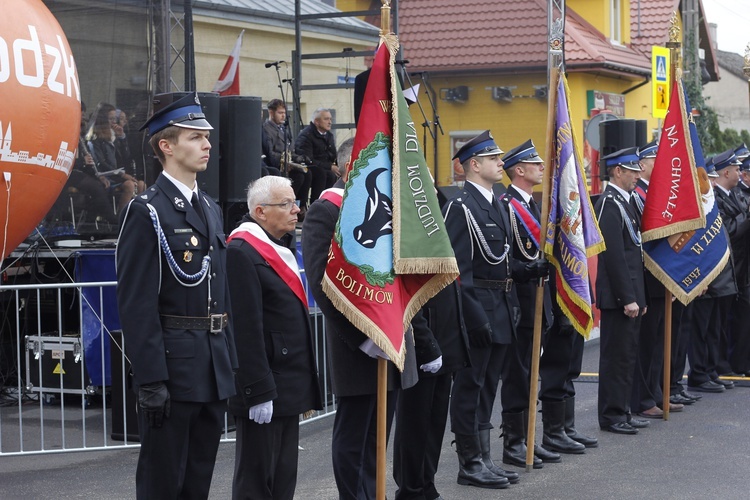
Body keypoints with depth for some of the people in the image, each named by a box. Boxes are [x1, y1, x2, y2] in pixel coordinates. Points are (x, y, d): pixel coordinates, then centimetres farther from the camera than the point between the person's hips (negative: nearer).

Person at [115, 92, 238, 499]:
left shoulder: (210, 209, 15)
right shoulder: (145, 213, -10)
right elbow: (136, 304, -15)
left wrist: (231, 360, 15)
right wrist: (151, 380, -20)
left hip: (215, 372, 8)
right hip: (172, 367, -8)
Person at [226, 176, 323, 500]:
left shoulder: (281, 249, 17)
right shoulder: (241, 253, -15)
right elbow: (246, 329, -20)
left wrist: (305, 387, 20)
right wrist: (258, 392, -22)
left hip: (288, 387, 9)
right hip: (263, 391, -9)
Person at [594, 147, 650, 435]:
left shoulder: (628, 201, 15)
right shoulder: (610, 203, -15)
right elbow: (614, 255, -20)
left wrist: (639, 297, 18)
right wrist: (627, 298, -21)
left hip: (630, 294, 10)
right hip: (618, 296, -10)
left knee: (627, 354, 14)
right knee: (616, 355, -3)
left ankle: (621, 411, 21)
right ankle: (611, 415, 3)